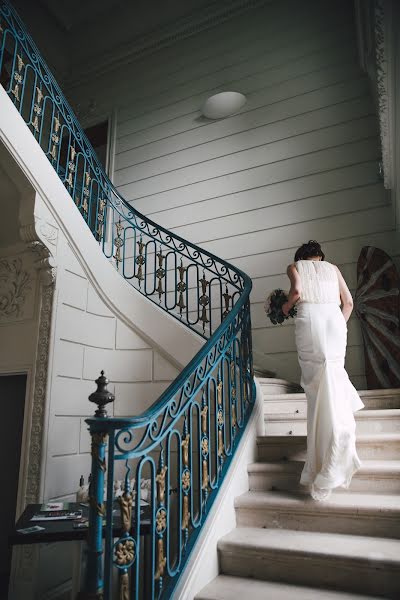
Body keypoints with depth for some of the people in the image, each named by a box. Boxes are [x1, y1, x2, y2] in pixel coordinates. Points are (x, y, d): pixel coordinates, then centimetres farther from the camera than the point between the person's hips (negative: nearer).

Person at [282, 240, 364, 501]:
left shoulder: (295, 266, 16)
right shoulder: (332, 268, 23)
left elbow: (297, 291, -5)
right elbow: (348, 301, 16)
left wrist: (286, 306, 13)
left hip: (310, 318, -2)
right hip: (335, 319, 3)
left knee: (316, 383, 2)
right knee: (333, 375, 16)